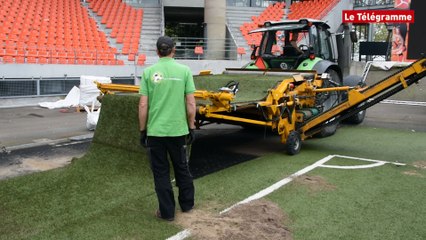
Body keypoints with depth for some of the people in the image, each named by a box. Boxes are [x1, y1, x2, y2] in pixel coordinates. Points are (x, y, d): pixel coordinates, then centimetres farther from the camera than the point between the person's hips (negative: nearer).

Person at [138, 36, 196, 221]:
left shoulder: (148, 72, -3)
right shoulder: (184, 71, -3)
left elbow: (143, 105, -5)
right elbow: (191, 104, -4)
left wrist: (142, 131, 4)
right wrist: (192, 128, 6)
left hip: (155, 131, -1)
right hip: (178, 130, 1)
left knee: (161, 173, 10)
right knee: (182, 168, 18)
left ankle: (167, 211, 17)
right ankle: (187, 204, 32)